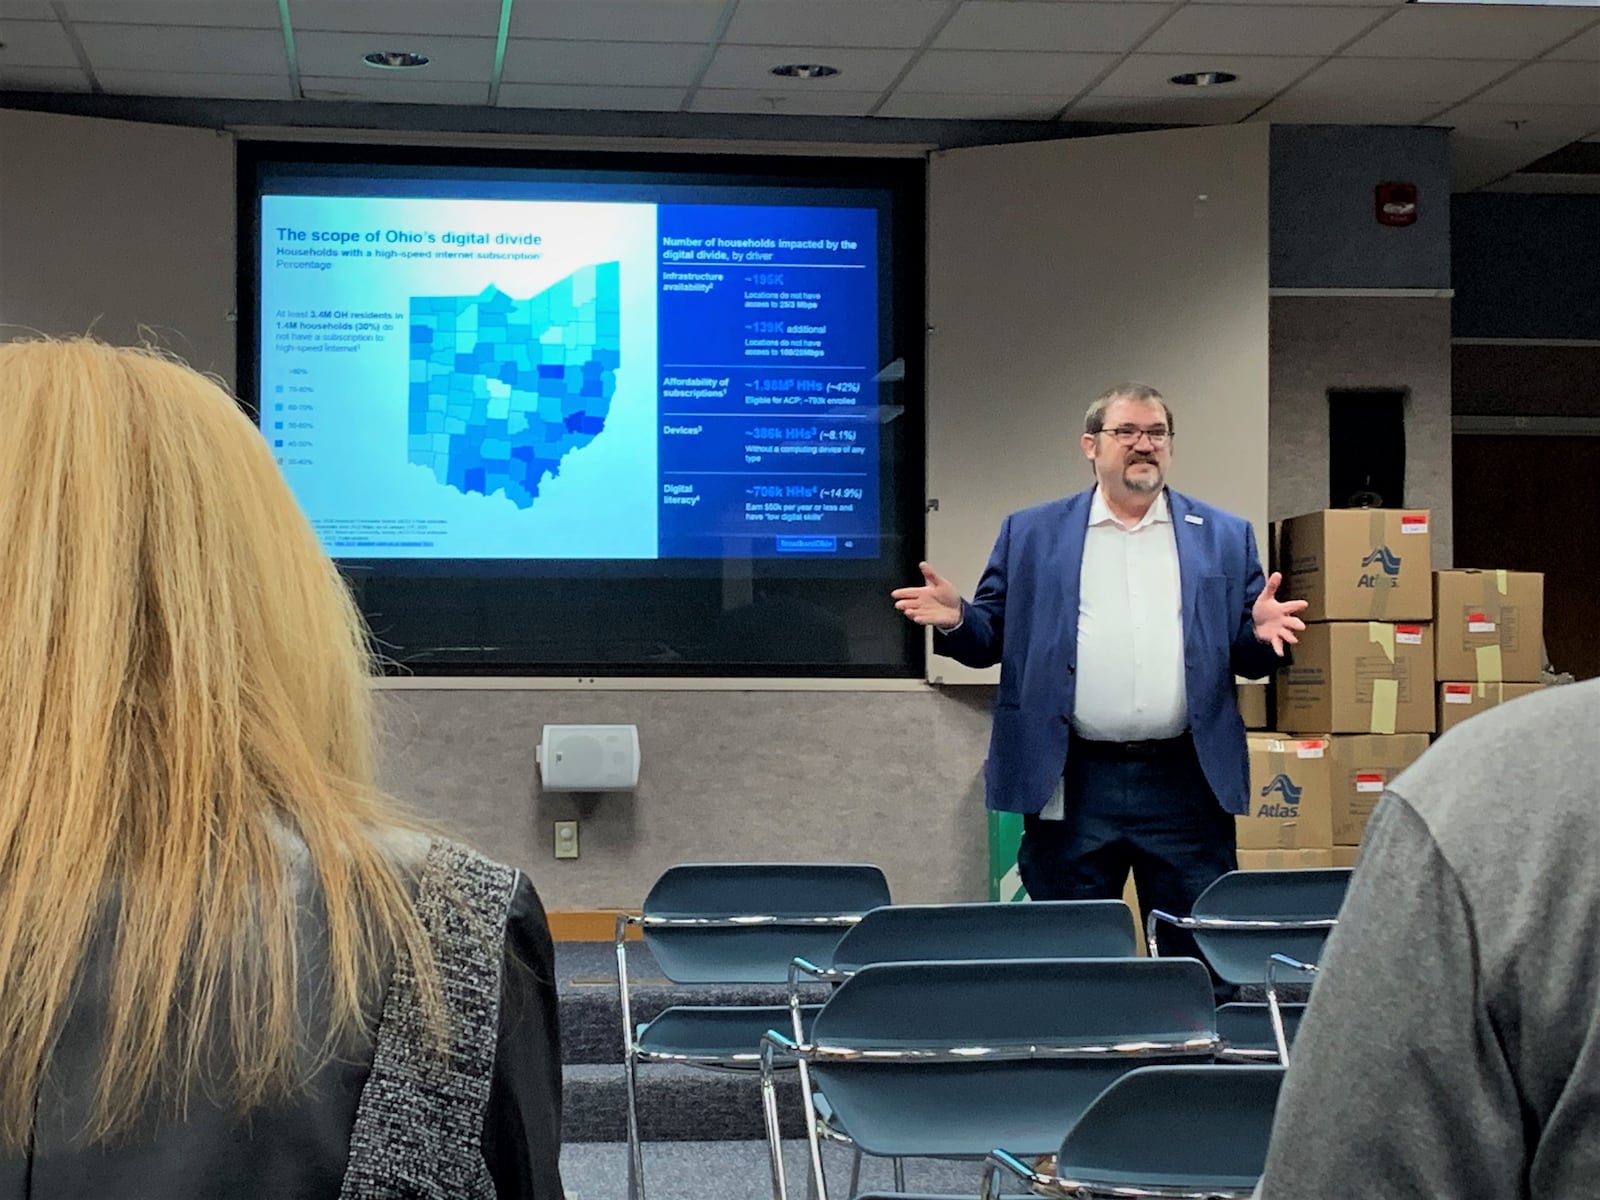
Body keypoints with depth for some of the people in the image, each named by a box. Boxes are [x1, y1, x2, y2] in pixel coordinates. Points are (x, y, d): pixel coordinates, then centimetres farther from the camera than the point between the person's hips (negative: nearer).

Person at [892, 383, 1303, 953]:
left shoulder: (1224, 537, 12)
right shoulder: (1030, 534, 10)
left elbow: (1248, 659, 10)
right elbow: (992, 639, 8)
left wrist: (1260, 632, -12)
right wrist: (956, 620, -12)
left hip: (1186, 784, 1)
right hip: (1073, 784, 0)